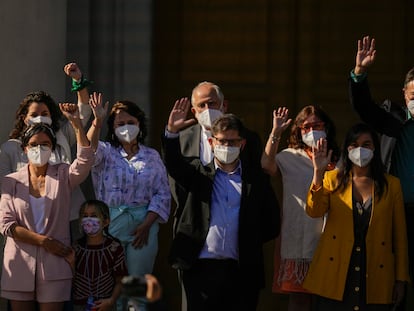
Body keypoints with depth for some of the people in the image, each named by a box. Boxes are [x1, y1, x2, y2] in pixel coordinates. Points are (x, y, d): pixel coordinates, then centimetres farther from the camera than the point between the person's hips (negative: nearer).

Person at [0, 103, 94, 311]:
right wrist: (43, 241, -10)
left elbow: (86, 160, -16)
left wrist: (76, 123, -25)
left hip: (54, 262, -1)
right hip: (20, 262, 1)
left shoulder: (63, 175, 5)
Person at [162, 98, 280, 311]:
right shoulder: (199, 173, 10)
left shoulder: (256, 179, 11)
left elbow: (272, 223, 13)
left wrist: (250, 242, 5)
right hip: (201, 267, -1)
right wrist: (172, 132, -23)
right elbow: (174, 165, -9)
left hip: (241, 270, 1)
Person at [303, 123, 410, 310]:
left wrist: (400, 279, 5)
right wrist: (318, 172, -21)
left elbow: (399, 235, 8)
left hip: (375, 278, 0)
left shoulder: (391, 185, 8)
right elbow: (314, 211, -10)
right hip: (336, 277, 0)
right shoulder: (333, 179, 8)